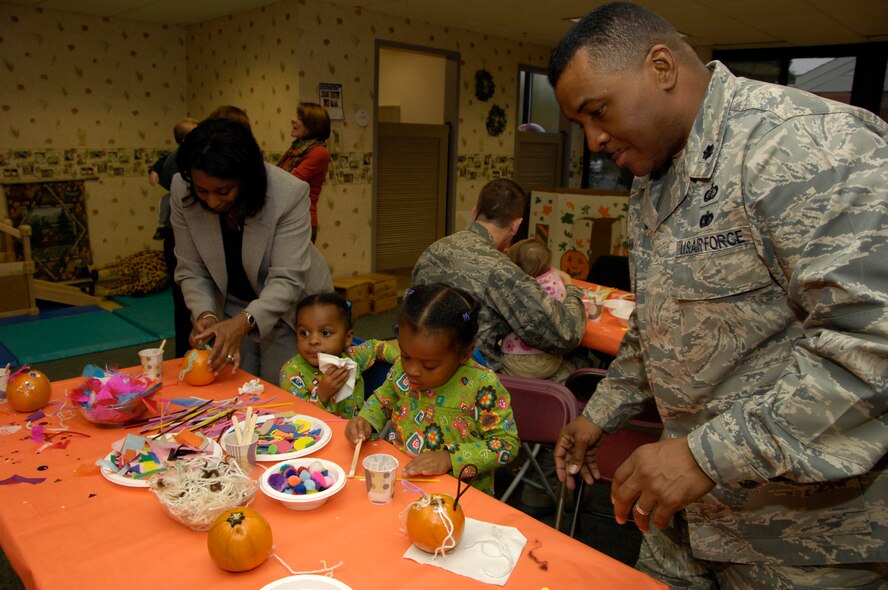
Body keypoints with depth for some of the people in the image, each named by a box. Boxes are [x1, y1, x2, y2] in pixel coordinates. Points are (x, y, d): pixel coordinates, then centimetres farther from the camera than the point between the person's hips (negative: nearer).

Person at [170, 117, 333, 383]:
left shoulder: (290, 193, -29)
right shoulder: (182, 192, -17)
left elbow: (286, 280, -29)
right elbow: (191, 271, -10)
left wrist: (245, 321, -42)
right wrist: (205, 314, -27)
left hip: (289, 307, -3)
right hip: (231, 307, 3)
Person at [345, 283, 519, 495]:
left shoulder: (482, 386, -16)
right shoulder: (403, 367, -1)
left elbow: (507, 443, -12)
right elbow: (384, 397, 18)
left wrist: (451, 458, -21)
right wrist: (366, 420, -2)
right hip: (397, 479, 5)